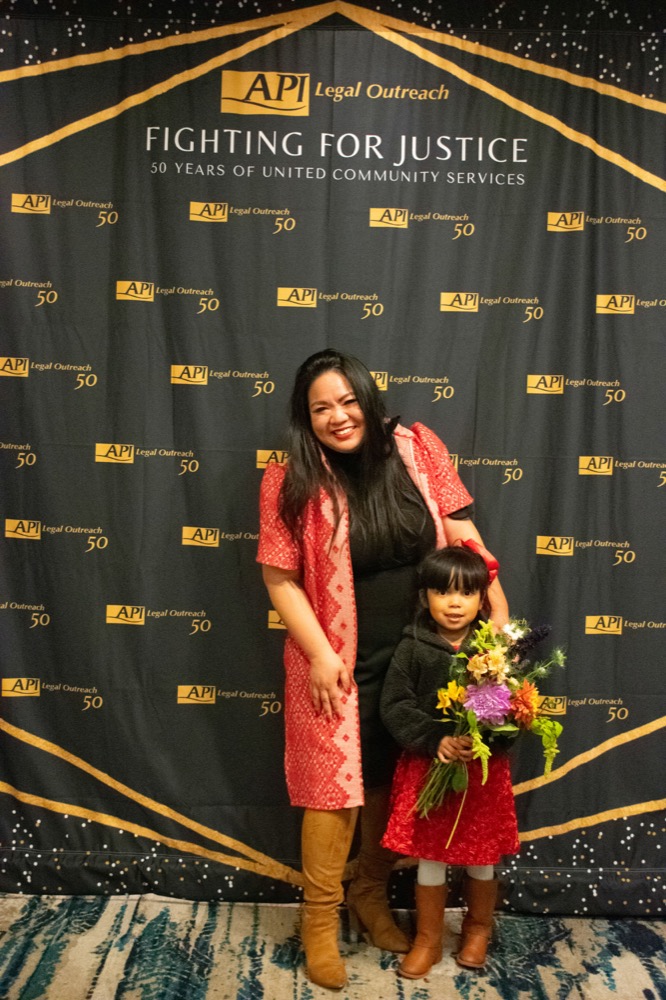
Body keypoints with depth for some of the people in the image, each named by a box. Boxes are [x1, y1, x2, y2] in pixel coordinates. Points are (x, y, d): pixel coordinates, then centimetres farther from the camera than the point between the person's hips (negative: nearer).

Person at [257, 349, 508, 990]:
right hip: (344, 665, -3)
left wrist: (499, 613, -5)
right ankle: (319, 919, 26)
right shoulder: (292, 482, -11)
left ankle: (370, 894, 41)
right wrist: (320, 655, -15)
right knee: (337, 788, 4)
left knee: (393, 783, 17)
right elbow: (280, 578, -10)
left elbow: (462, 535, -2)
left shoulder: (418, 449, -4)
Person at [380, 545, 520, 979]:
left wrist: (482, 742, -23)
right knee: (430, 857, 11)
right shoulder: (414, 646, -7)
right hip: (426, 768, -1)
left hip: (484, 769, 1)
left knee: (482, 857, 17)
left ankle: (479, 929, 43)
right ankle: (428, 939, 33)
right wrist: (436, 740, -21)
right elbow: (394, 705, -9)